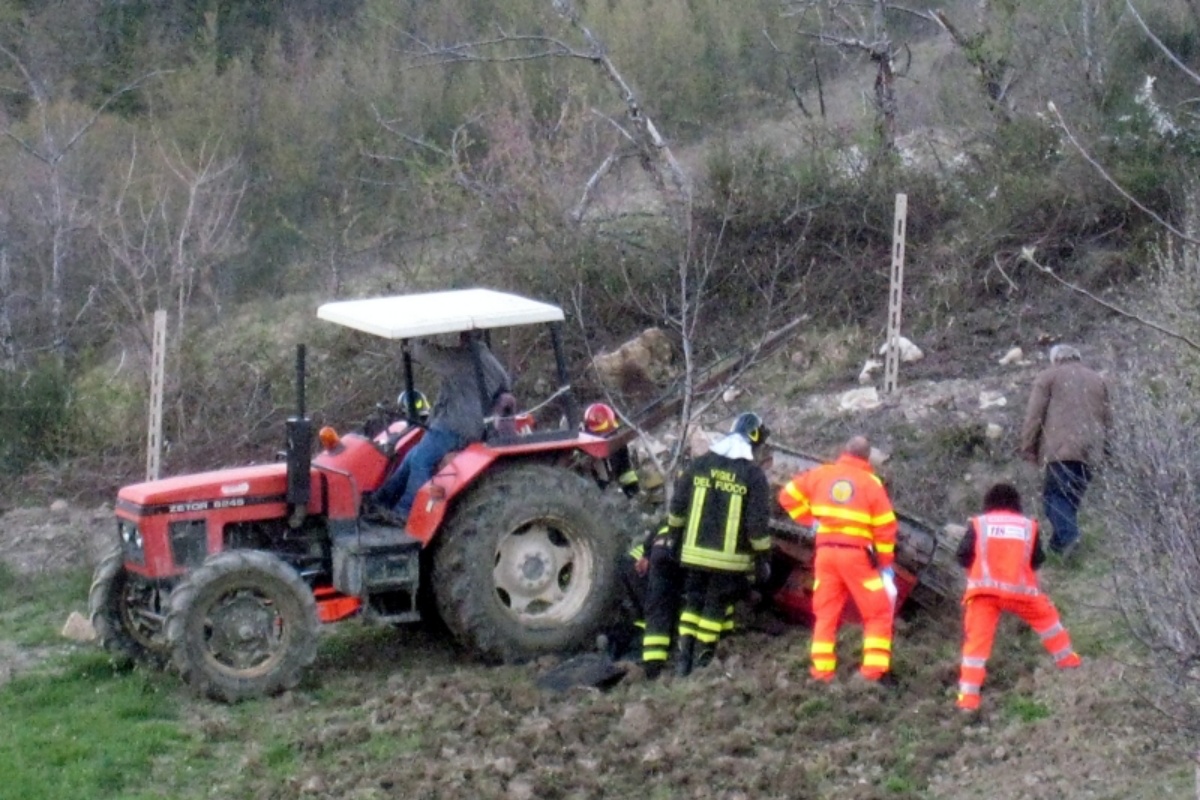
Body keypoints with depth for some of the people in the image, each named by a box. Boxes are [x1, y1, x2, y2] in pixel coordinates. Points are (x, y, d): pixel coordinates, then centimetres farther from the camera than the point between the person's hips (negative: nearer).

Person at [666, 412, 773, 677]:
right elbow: (758, 523, -9)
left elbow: (678, 504, 9)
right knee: (716, 606, 7)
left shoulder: (700, 463, 4)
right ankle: (702, 661, 7)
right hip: (730, 558, -3)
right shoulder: (753, 474, -8)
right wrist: (763, 556, -1)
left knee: (693, 602, 14)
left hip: (694, 552, 3)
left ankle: (683, 657, 10)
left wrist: (673, 534, 22)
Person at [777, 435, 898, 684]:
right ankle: (875, 668, -3)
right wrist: (886, 563, 3)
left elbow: (788, 495, 11)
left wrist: (808, 519, 14)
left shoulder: (821, 474, 7)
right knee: (878, 613, 6)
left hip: (826, 550, 3)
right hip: (856, 553, -3)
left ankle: (822, 669, 8)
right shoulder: (871, 483, -2)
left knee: (826, 612, 12)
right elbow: (885, 527, -4)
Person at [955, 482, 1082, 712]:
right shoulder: (1028, 525, 10)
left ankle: (968, 697, -10)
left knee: (977, 639, -2)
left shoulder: (978, 524, 6)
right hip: (1020, 590, 1)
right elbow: (1037, 560, 12)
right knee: (1046, 615, 29)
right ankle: (1067, 659, 42)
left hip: (984, 589, -1)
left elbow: (963, 556, 2)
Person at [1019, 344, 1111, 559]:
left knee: (1055, 493, -6)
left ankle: (1068, 534, -27)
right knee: (1073, 495, 12)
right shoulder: (1097, 379, 23)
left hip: (1061, 447, -5)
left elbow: (1034, 415, -1)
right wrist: (1102, 448, 27)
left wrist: (1028, 448, 4)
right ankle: (1058, 543, 12)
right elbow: (1107, 420, 22)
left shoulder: (1048, 376, 7)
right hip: (1090, 450, 5)